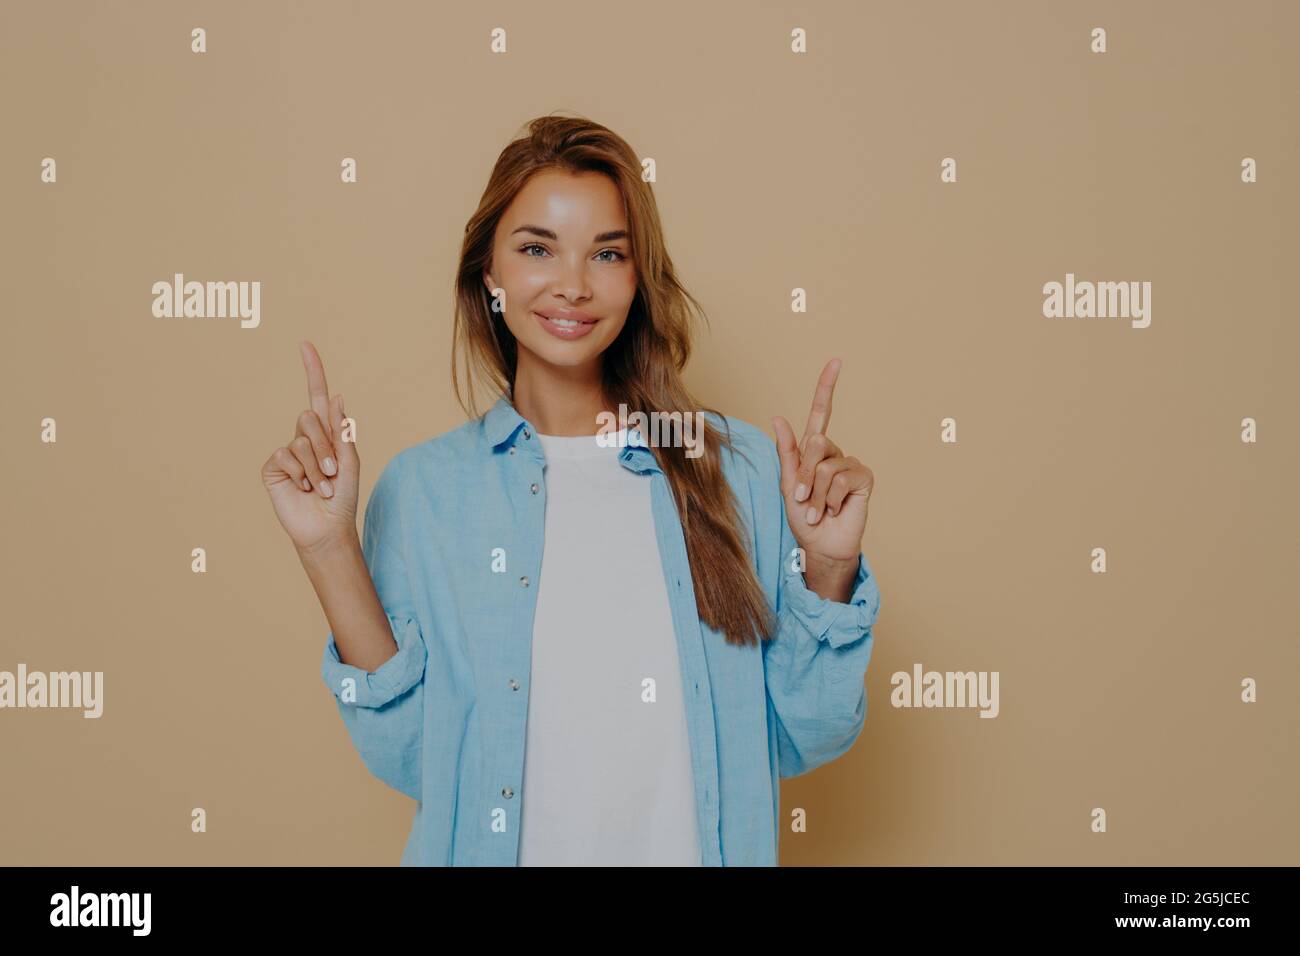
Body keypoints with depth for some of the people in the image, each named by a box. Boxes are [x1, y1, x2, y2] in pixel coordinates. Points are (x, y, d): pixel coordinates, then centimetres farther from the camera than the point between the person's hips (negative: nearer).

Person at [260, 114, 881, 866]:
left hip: (706, 849, 0)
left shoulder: (744, 469, -9)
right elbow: (409, 756, -11)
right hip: (490, 848, 0)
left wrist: (828, 568, -19)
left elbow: (804, 740, -5)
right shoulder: (420, 489, -8)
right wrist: (331, 551, -18)